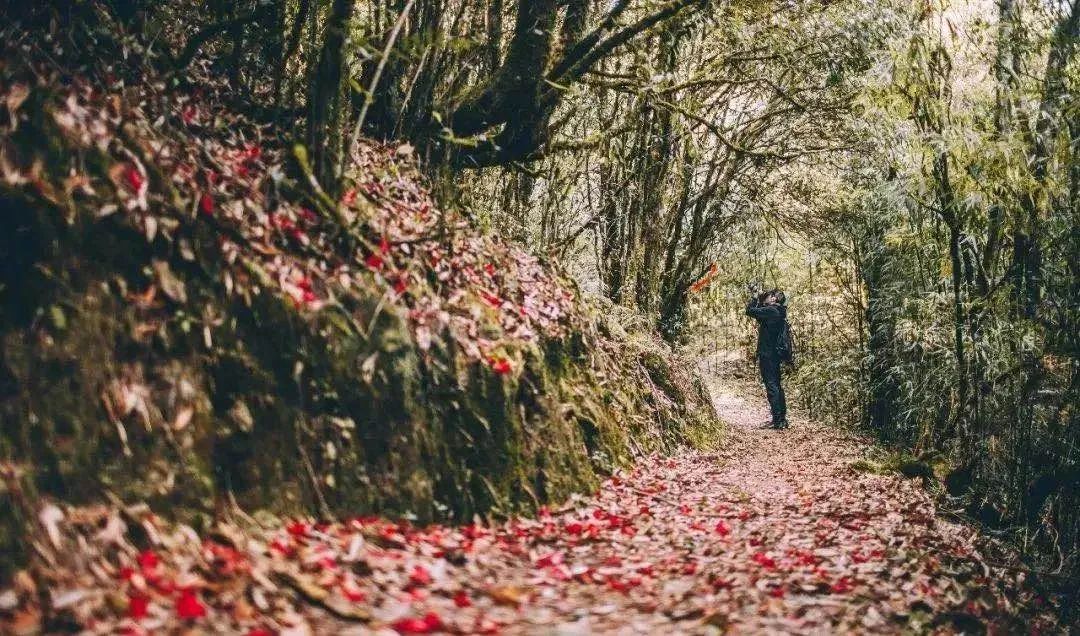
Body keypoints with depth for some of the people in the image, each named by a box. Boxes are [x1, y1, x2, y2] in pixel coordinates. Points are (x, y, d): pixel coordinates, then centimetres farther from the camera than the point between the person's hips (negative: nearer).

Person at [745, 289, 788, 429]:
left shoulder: (771, 311, -16)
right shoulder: (779, 312, 12)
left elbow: (750, 311, -15)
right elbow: (759, 314, 24)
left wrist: (754, 298, 0)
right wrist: (759, 301, 15)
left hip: (767, 355, -9)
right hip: (775, 355, 9)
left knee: (771, 386, -8)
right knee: (777, 386, 15)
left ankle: (777, 420, -9)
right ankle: (782, 419, 21)